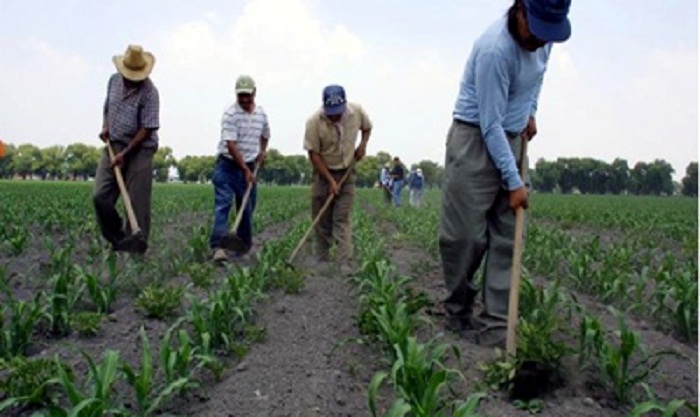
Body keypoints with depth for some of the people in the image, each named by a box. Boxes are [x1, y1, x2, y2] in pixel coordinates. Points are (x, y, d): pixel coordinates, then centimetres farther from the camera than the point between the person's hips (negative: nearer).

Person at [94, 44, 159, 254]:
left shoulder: (149, 92, -14)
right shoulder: (114, 80, 6)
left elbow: (147, 129, -16)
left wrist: (125, 154, -17)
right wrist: (105, 126, 4)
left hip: (140, 150, -6)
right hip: (113, 145, 6)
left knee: (137, 203, -7)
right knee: (100, 196, -2)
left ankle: (135, 247, 1)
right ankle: (117, 238, 16)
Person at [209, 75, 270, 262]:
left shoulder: (261, 113, 7)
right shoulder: (230, 114, -12)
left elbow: (265, 135, 27)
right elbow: (231, 145, -18)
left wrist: (263, 151, 9)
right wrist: (245, 169, -20)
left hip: (250, 166, 5)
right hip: (228, 164, -5)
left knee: (247, 208, 8)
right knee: (223, 204, -13)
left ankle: (244, 246, 18)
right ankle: (218, 246, -18)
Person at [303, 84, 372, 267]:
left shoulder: (357, 112, -12)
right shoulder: (314, 122, -22)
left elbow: (367, 127, 12)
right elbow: (313, 154, -15)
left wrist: (363, 144, -6)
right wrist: (330, 181, -17)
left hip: (347, 172, 1)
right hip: (323, 172, -1)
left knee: (343, 219, -6)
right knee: (321, 221, 3)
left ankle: (344, 263, -9)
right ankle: (322, 262, 14)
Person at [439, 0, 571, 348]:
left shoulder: (541, 36, 0)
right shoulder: (495, 49, -25)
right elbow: (490, 126, -23)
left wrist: (530, 111, 12)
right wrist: (514, 182, -20)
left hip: (511, 141, 7)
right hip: (475, 139, -7)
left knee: (506, 238, 1)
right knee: (466, 237, -7)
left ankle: (495, 325, 3)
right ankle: (457, 314, 13)